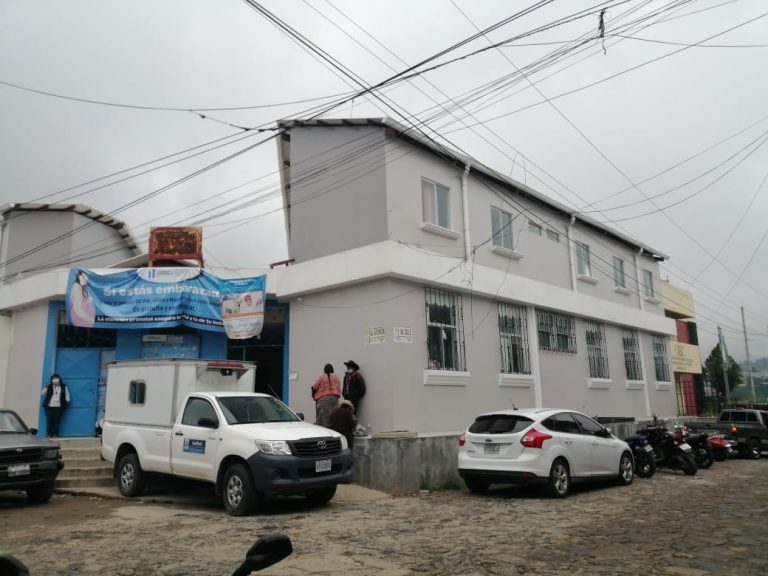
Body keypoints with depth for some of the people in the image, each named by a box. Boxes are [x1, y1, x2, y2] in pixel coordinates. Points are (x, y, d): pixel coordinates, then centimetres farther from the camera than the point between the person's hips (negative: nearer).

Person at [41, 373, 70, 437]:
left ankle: (55, 434, 4)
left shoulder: (63, 387, 8)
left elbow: (66, 394, 11)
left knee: (57, 420, -1)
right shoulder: (49, 386, 7)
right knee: (49, 420, -3)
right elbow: (43, 394, 3)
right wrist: (46, 387, -11)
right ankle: (49, 433, 2)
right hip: (49, 406, 0)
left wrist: (67, 401, 1)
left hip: (59, 406, 0)